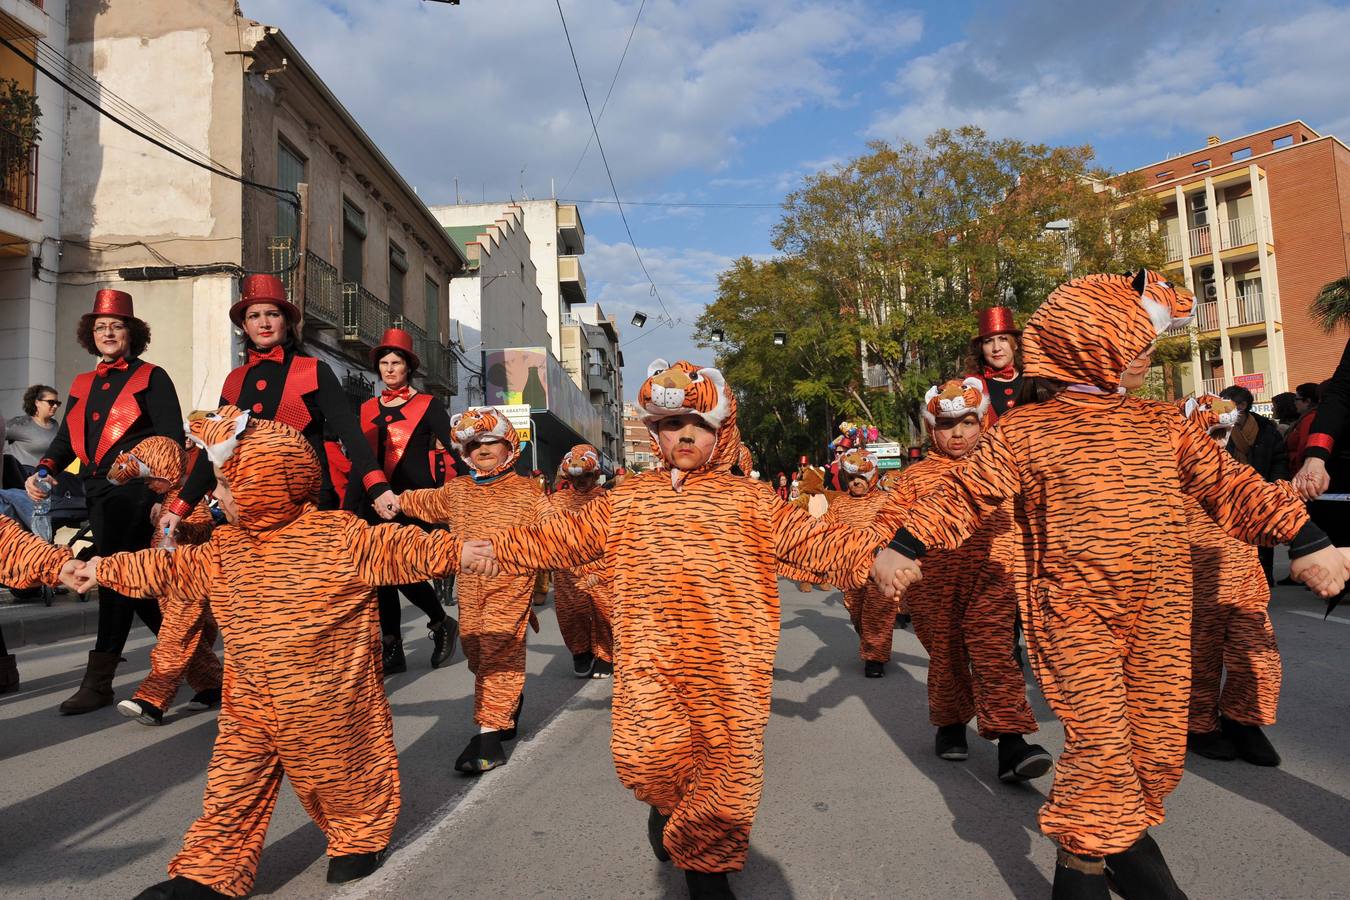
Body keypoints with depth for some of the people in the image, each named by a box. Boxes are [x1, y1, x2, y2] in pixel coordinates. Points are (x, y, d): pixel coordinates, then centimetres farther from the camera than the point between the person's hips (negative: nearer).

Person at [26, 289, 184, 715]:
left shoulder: (151, 378, 1)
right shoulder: (83, 385, 20)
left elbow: (172, 439, -7)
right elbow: (66, 439, 16)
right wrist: (43, 471, -5)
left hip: (133, 488, -7)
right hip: (98, 492, 7)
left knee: (117, 577, -8)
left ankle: (98, 680, -3)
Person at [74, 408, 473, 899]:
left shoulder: (338, 536, -18)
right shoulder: (223, 549, 5)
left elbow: (400, 549, -22)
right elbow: (172, 568, 19)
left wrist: (457, 549, -33)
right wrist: (108, 569, 23)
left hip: (327, 704, -5)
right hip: (249, 705, 5)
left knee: (343, 775, 14)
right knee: (230, 789, 9)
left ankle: (359, 838, 37)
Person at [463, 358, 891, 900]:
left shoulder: (750, 500, 7)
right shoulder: (628, 500, 12)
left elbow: (812, 540, 1)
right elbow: (563, 537, 15)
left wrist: (872, 557, -14)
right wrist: (496, 549, 9)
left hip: (729, 663, 0)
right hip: (650, 654, 1)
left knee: (731, 775, 2)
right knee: (648, 756, -14)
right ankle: (671, 806, 25)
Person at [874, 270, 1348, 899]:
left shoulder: (1159, 425, 12)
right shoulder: (1023, 430, -3)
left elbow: (1227, 482, 13)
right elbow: (967, 493, -4)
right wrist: (907, 546, -11)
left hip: (1162, 613, 5)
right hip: (1074, 613, -5)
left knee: (1159, 741, 9)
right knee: (1098, 741, -7)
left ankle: (1126, 831, 34)